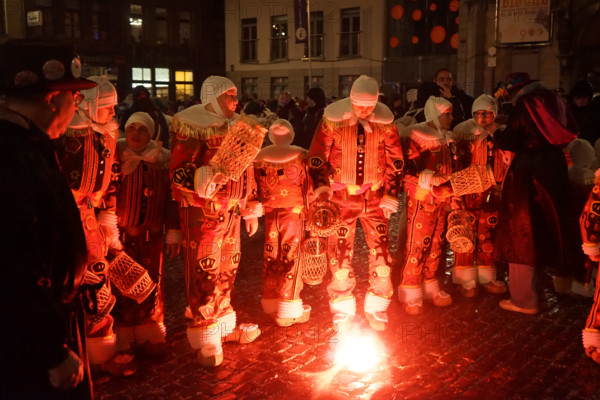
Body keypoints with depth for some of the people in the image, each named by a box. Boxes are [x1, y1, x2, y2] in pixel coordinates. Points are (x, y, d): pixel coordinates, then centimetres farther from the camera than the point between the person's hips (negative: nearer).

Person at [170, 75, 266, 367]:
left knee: (227, 270, 16)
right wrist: (203, 180, -33)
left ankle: (224, 323, 32)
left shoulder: (238, 125, 14)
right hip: (202, 211, -7)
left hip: (231, 210, 8)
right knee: (204, 272, -2)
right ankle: (204, 337, 10)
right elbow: (178, 172, -16)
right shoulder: (192, 127, -10)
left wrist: (251, 209, 18)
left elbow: (247, 171, 19)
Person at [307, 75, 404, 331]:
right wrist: (321, 187, -19)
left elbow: (395, 162, 5)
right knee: (340, 253, 0)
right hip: (342, 196, -1)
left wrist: (390, 195, 0)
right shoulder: (333, 121, -8)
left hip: (374, 197, 2)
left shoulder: (384, 123, -3)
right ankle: (342, 312, 18)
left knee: (382, 252, 1)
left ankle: (376, 309, 19)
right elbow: (316, 157, -4)